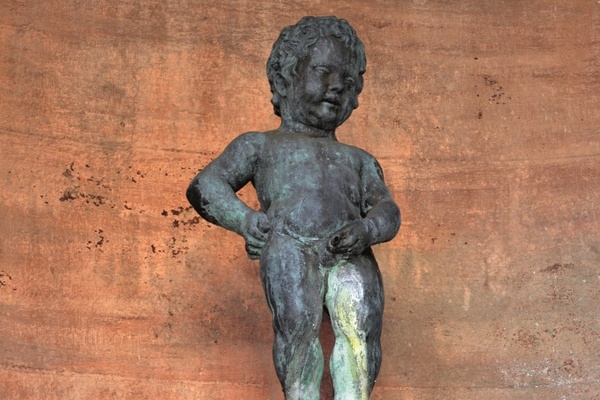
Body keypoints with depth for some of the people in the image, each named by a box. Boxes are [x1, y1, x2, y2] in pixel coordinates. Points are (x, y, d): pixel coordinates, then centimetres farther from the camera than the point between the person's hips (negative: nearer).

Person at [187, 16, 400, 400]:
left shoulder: (358, 160, 39)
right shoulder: (262, 145, 32)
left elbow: (388, 210, 20)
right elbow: (204, 186, 19)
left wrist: (367, 229, -6)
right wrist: (246, 219, -3)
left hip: (350, 257, 2)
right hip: (289, 249, -2)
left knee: (360, 330, -28)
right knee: (300, 327, -30)